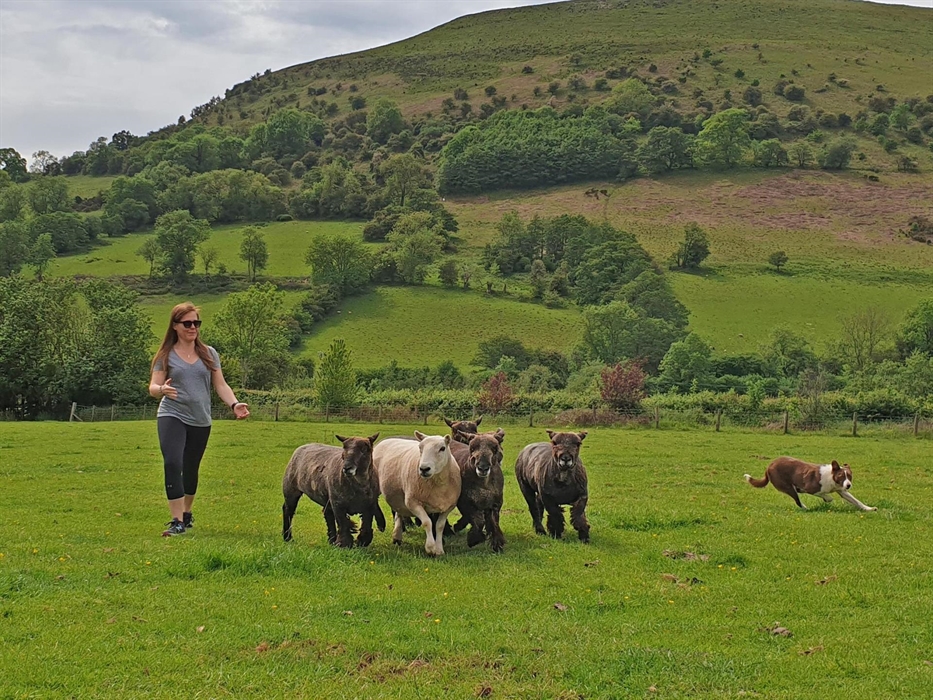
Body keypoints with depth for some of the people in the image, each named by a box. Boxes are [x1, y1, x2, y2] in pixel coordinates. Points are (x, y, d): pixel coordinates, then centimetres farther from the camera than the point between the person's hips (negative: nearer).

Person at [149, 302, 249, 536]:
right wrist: (162, 389, -27)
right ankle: (177, 520, -19)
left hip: (200, 421, 3)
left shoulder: (209, 354, 9)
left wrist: (234, 404, -10)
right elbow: (153, 387, -2)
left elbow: (220, 385, 8)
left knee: (190, 469, 13)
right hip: (172, 416, -3)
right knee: (172, 464, -19)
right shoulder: (166, 355, 2)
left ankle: (187, 513, 35)